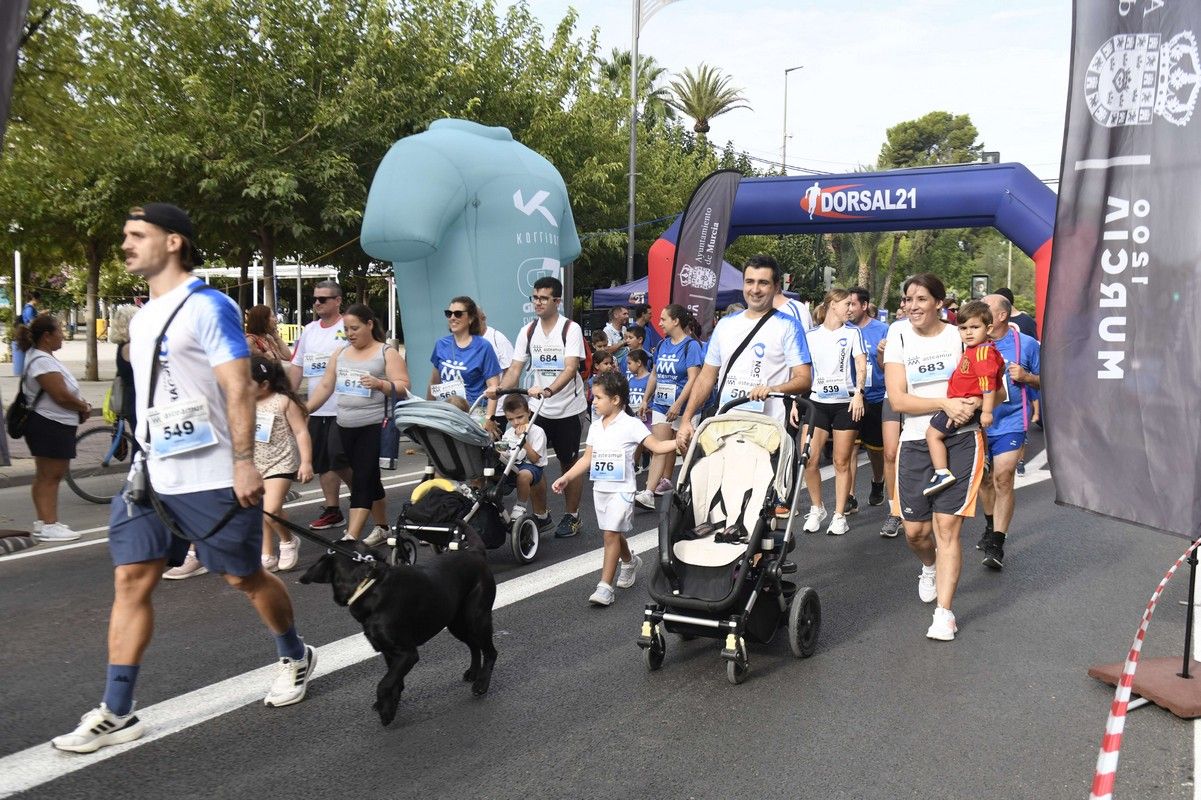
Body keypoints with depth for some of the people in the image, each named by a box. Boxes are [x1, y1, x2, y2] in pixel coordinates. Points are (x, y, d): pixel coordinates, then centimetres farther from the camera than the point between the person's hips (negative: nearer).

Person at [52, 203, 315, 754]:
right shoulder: (142, 317, 15)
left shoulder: (208, 307, -10)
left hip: (212, 478, -7)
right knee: (131, 580, 0)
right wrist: (142, 462, 21)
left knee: (244, 577, 6)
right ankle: (115, 714, 5)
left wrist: (244, 462, -21)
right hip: (155, 476, 7)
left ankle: (295, 658, 31)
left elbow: (239, 388, -16)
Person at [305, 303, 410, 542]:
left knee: (362, 480, -10)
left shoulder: (387, 353, -1)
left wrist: (380, 384, -25)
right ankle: (382, 527, 27)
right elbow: (325, 387, 16)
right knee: (369, 478, 14)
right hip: (346, 427, 6)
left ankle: (350, 538, -15)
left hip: (375, 427, -6)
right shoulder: (340, 354, 15)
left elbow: (403, 388, -8)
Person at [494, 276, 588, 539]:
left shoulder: (570, 329, -12)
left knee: (569, 463, 6)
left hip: (568, 409, -4)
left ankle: (572, 516, 18)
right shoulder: (528, 331, 3)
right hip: (538, 409, 4)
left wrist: (547, 391, -38)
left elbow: (571, 368, -23)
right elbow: (515, 368, 1)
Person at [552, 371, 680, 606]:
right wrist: (565, 478, 7)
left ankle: (605, 587, -12)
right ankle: (630, 562, 44)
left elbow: (657, 446, -8)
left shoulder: (631, 425, -8)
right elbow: (587, 459, 13)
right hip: (600, 488, 6)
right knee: (614, 533, 16)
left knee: (611, 533, -13)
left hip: (621, 490, -6)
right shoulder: (595, 428, 9)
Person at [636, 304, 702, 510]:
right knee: (660, 448, -3)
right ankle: (648, 492, -9)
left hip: (682, 407, -5)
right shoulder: (663, 344, 12)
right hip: (661, 403, 5)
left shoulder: (691, 345, -9)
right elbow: (654, 374, 20)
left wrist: (678, 404, -24)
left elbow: (693, 379, -17)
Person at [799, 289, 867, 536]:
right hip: (817, 402, 1)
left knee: (842, 462, 1)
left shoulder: (852, 332, 7)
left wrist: (859, 392, -16)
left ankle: (839, 515, 10)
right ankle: (816, 509, 13)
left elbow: (861, 365, -1)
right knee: (809, 459, -6)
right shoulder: (811, 335, 9)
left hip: (846, 403, -1)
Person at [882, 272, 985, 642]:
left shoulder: (960, 336, 2)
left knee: (947, 525, -8)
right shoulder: (899, 339, 4)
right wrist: (946, 403, -17)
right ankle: (930, 568, 40)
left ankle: (944, 612, -2)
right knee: (915, 531, 5)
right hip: (915, 442, 2)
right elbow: (897, 399, -5)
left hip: (960, 440, -2)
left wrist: (972, 404, -15)